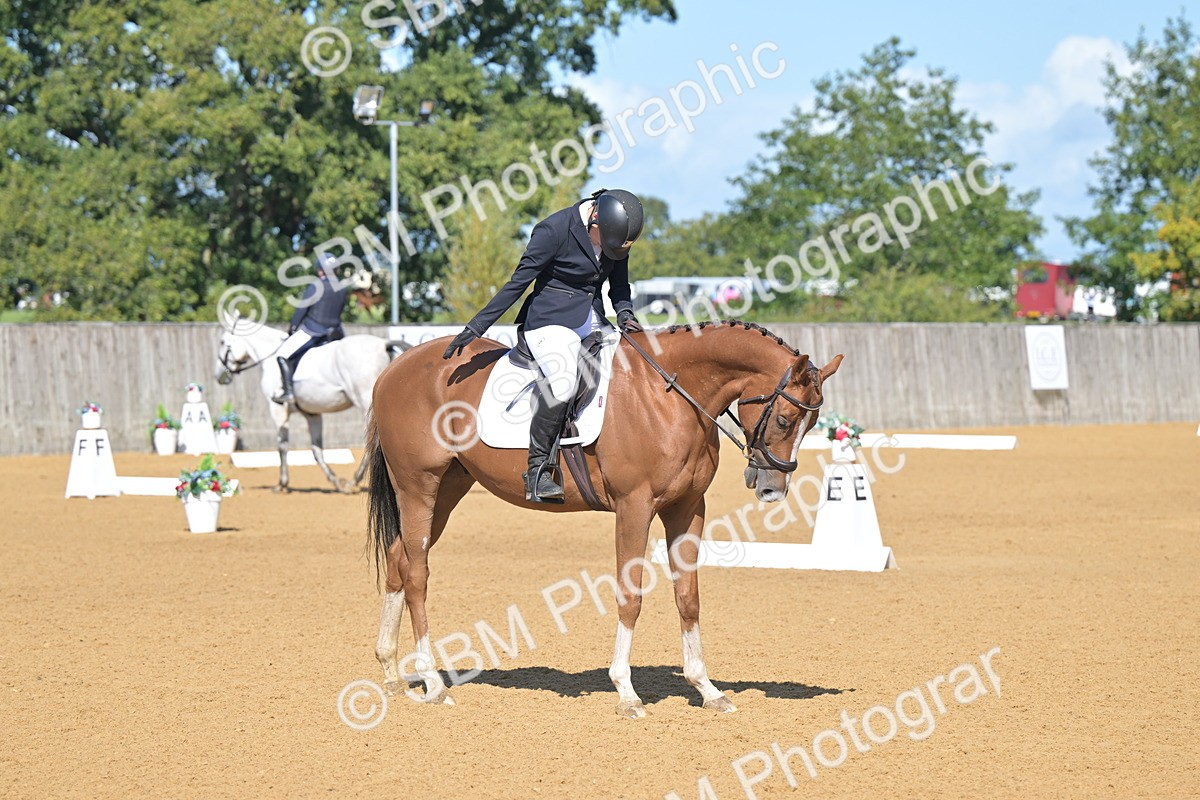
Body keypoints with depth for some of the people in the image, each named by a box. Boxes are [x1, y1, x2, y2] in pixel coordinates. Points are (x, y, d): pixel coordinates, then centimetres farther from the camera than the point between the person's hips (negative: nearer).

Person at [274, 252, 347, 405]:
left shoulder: (316, 286, -12)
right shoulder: (342, 288, 6)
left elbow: (302, 309, -8)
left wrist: (292, 328, 5)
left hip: (311, 330, -7)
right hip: (333, 332, 7)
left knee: (283, 355, 0)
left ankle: (288, 391, -10)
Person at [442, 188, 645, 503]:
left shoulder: (618, 232, 2)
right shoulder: (554, 230, -17)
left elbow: (619, 286, 15)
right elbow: (518, 283, -12)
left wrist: (624, 313, -7)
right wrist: (475, 328, -11)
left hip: (593, 322, 8)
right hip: (551, 320, -8)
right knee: (562, 382, -32)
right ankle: (537, 468, -25)